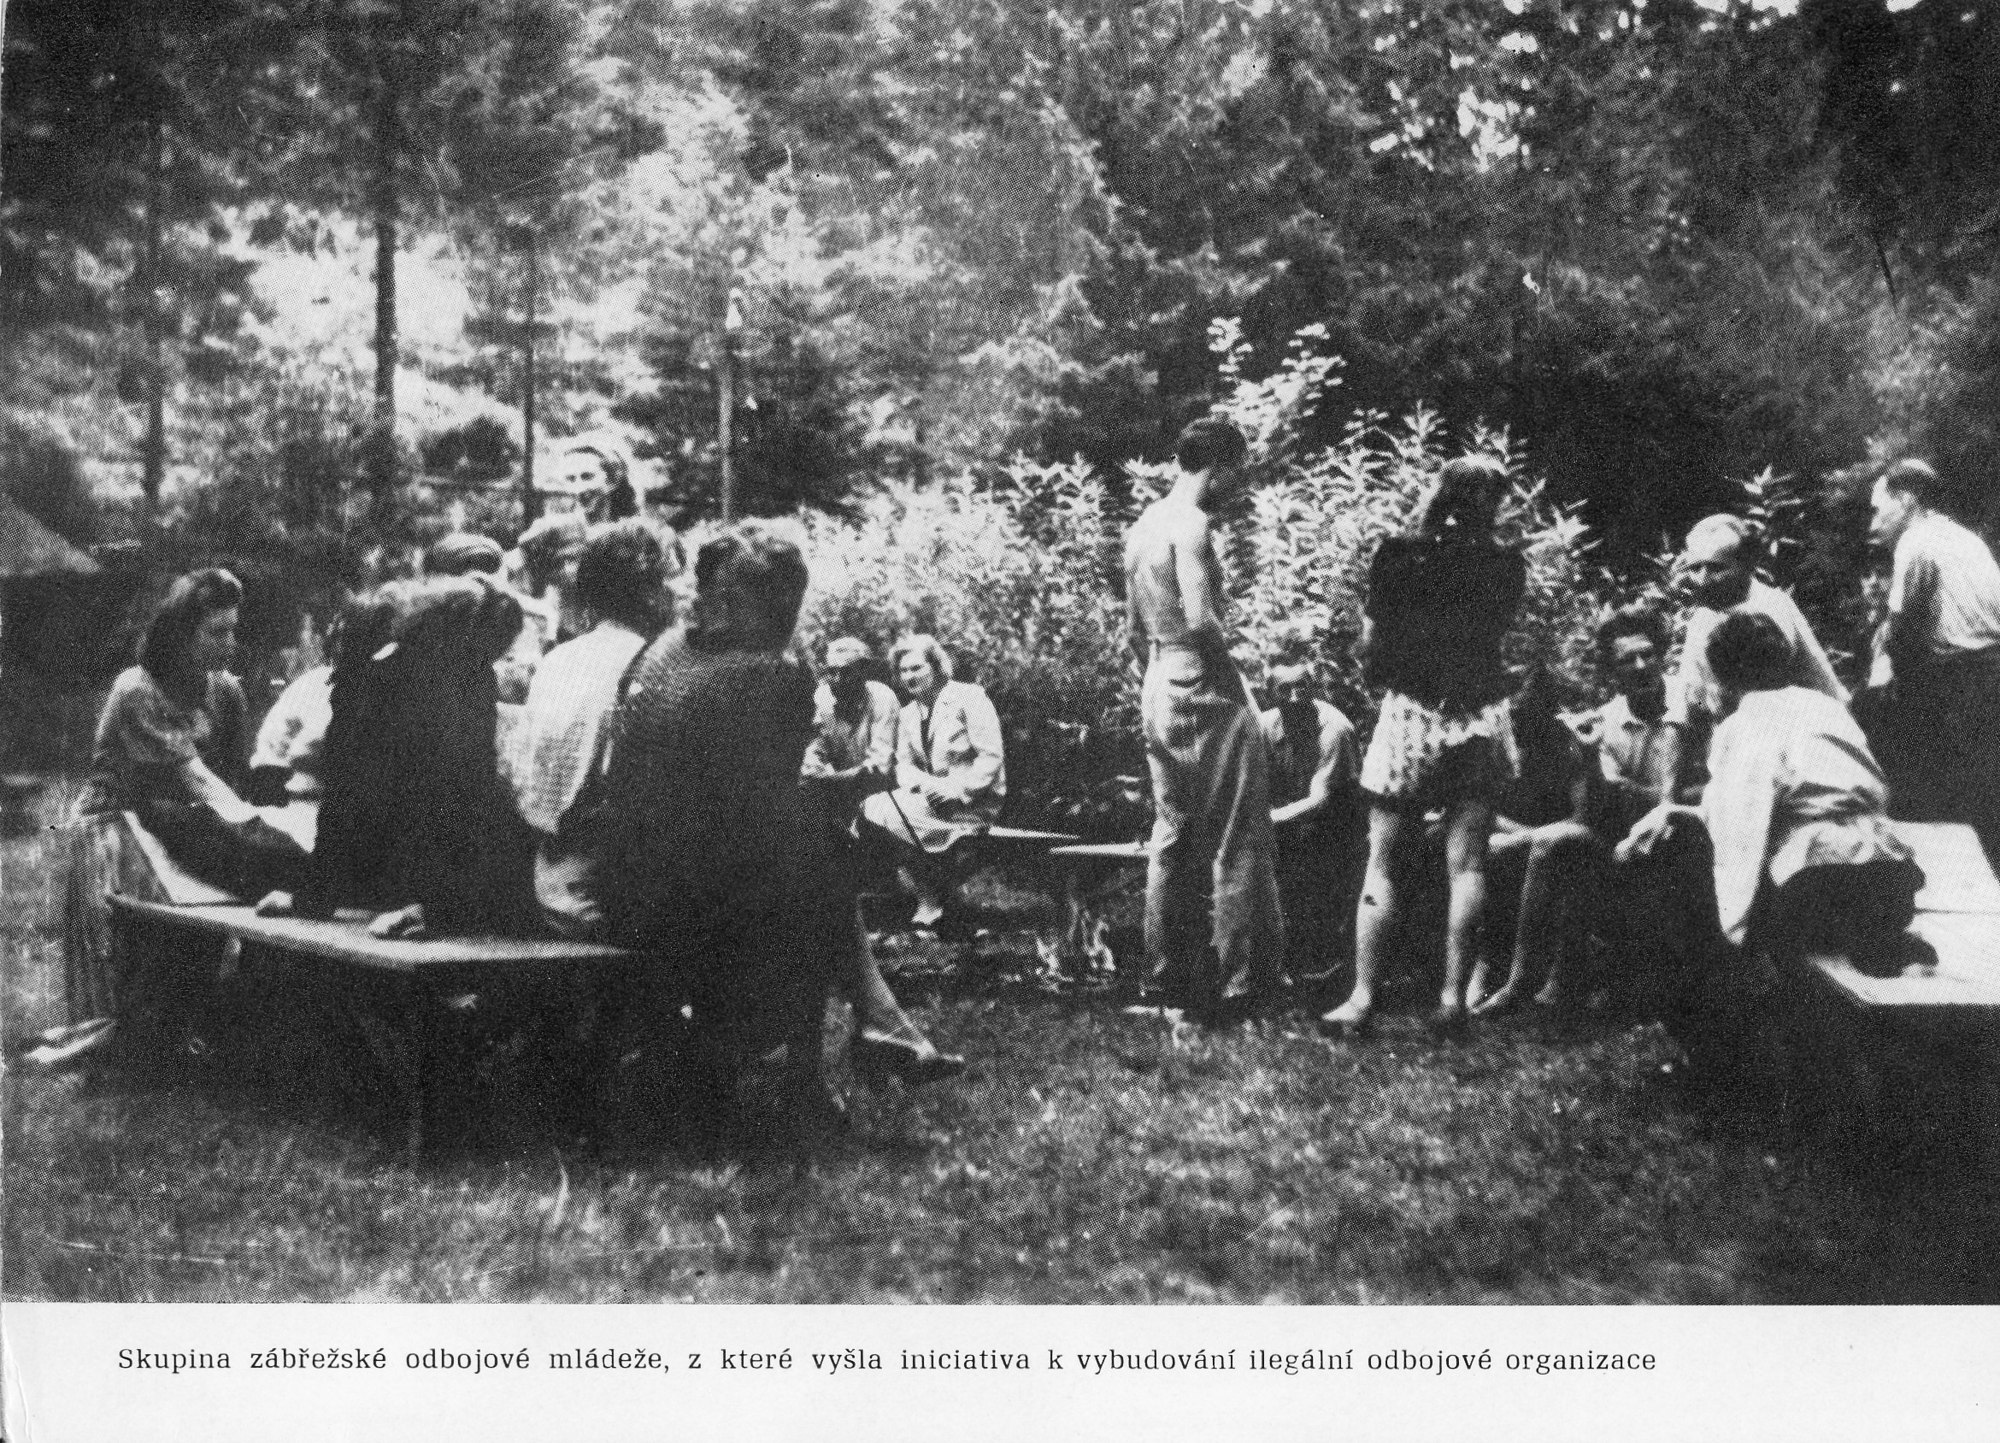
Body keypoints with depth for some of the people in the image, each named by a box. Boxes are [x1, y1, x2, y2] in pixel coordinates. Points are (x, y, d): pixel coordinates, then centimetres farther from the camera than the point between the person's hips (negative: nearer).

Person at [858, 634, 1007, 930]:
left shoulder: (969, 698, -7)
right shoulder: (908, 714, 15)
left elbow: (992, 756, -13)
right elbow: (904, 764, 8)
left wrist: (957, 788, -23)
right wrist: (924, 783, -15)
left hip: (976, 803, -7)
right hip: (931, 796, 7)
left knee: (889, 814, -25)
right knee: (869, 806, -16)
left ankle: (931, 898, -9)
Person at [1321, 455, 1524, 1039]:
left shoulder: (1399, 555, -5)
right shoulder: (1506, 564, 0)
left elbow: (1371, 645, -1)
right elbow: (1496, 630, 12)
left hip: (1411, 713, -2)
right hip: (1482, 718, 2)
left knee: (1382, 863, 3)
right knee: (1467, 865, 5)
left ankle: (1362, 999, 0)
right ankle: (1453, 998, 5)